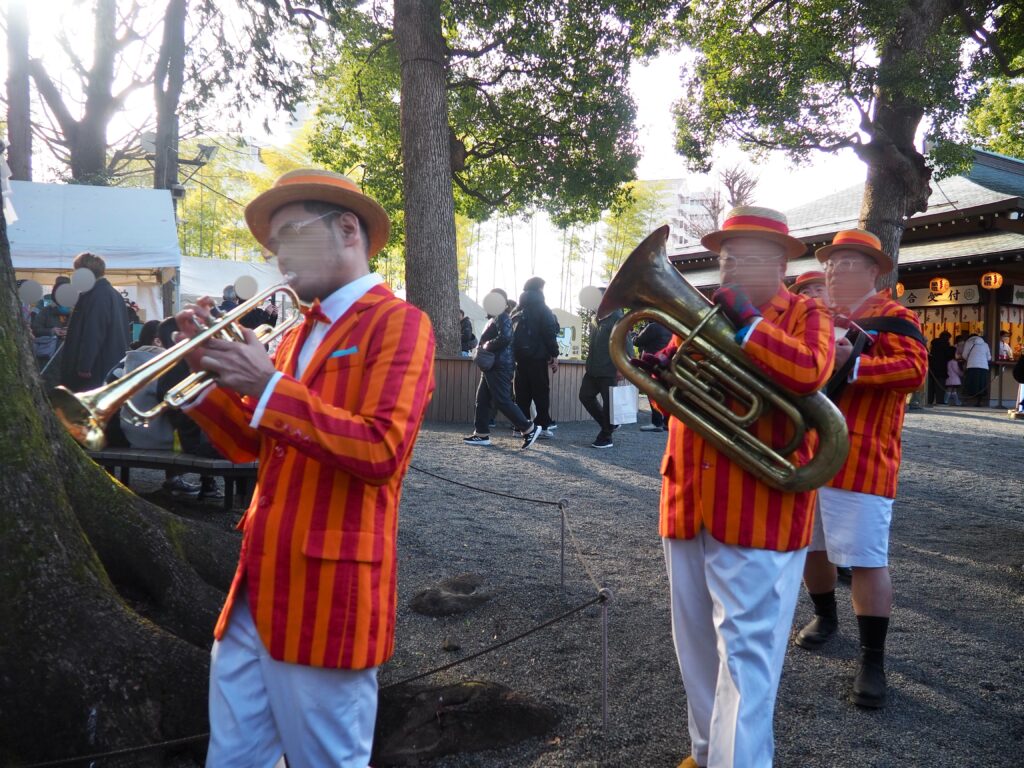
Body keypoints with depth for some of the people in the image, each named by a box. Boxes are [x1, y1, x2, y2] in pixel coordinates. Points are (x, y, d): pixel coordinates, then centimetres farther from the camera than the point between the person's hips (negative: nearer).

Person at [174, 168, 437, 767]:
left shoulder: (398, 324, -9)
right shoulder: (302, 332, 16)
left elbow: (381, 449, -23)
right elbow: (248, 444, 17)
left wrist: (268, 387, -22)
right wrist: (208, 369, 2)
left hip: (325, 591, -7)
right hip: (258, 585, 8)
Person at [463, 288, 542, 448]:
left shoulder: (502, 317, -12)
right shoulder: (496, 318, 20)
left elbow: (505, 338, -27)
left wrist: (487, 345, -17)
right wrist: (483, 348, 7)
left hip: (499, 366, -11)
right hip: (492, 365, 11)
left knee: (502, 401, -10)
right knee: (482, 399, 10)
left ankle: (529, 429, -5)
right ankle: (482, 434, 12)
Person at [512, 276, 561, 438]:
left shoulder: (517, 311, 13)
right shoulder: (542, 309, -5)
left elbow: (511, 335, 13)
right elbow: (550, 334, -11)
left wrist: (515, 355, 14)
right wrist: (554, 355, -8)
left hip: (519, 356, 5)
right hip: (537, 357, -5)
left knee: (522, 393, 8)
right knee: (541, 392, -2)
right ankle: (542, 426, -5)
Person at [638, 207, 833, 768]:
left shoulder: (804, 314, 1)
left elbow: (808, 373, -21)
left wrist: (745, 321, -16)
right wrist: (660, 369, -6)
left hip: (759, 505, -6)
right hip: (690, 500, 6)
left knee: (746, 646, -5)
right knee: (696, 639, 15)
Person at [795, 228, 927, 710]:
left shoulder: (892, 318, -4)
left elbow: (914, 370, -18)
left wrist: (849, 361, -29)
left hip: (858, 460, -7)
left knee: (867, 558, -6)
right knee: (808, 543, 16)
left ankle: (872, 659, 3)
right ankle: (824, 617, 39)